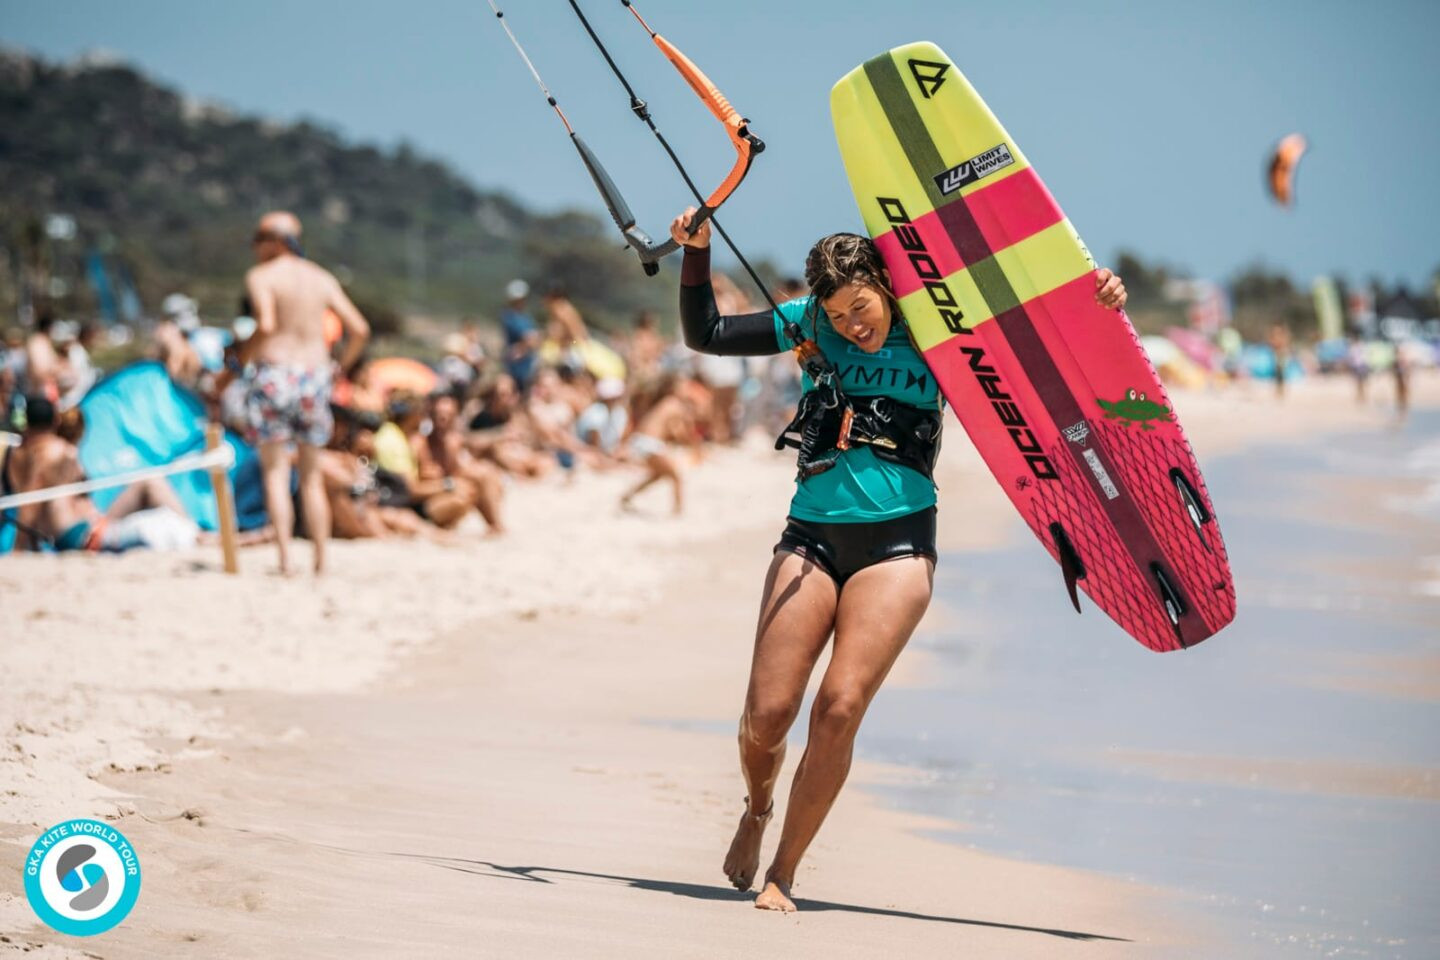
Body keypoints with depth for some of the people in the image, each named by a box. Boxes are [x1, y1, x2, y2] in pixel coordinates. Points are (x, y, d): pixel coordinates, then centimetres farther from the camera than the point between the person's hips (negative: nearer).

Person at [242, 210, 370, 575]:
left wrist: (243, 357, -6)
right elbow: (359, 329, 5)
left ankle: (285, 557, -11)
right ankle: (321, 559, 11)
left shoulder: (261, 276, -4)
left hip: (273, 371, -4)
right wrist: (341, 367, 18)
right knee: (312, 475, 13)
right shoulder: (322, 278, 11)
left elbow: (266, 325, -20)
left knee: (275, 471, -1)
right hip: (314, 375, 4)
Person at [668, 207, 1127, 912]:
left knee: (840, 707, -16)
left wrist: (1095, 308, -9)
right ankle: (757, 811, 29)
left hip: (897, 543, -2)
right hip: (813, 537, 2)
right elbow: (705, 334, 13)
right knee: (767, 714, -5)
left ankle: (782, 873, -4)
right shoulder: (809, 325, 7)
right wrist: (697, 253, 2)